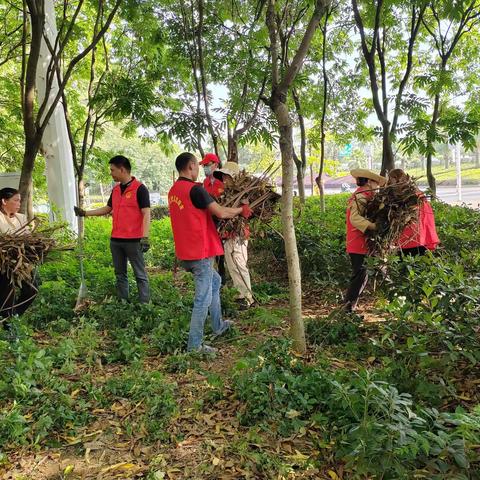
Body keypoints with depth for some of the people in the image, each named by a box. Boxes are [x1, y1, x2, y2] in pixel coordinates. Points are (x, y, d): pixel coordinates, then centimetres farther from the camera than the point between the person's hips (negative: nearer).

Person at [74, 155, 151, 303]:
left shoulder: (139, 188, -9)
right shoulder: (115, 190, 13)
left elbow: (146, 214, -14)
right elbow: (107, 209, 25)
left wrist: (145, 237, -22)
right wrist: (84, 213, 21)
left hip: (133, 240, -7)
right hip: (115, 240, 8)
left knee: (140, 274, -1)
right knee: (120, 274, 12)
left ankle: (144, 304, 4)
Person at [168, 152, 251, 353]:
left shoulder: (173, 191, 10)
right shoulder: (195, 189, -18)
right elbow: (221, 212, -18)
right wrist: (241, 210, 0)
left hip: (185, 252, 9)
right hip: (200, 252, -9)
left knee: (214, 281, 26)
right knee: (203, 298, 0)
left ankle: (218, 325, 36)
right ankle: (194, 345, 7)